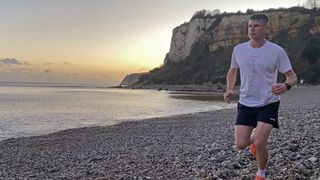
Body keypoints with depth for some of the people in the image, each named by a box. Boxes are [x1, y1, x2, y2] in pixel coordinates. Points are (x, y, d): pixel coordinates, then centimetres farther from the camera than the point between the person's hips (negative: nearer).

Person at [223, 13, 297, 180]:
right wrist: (229, 90, -1)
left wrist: (286, 85, -30)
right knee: (240, 144, -2)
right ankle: (255, 137, 38)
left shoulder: (276, 51, -11)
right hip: (245, 104, 3)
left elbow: (292, 76, -6)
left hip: (268, 104, -3)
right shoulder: (239, 49, -2)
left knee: (259, 144, -16)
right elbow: (232, 71, 16)